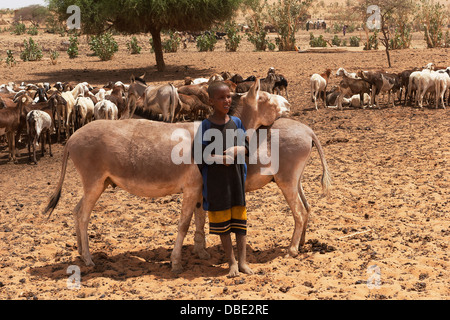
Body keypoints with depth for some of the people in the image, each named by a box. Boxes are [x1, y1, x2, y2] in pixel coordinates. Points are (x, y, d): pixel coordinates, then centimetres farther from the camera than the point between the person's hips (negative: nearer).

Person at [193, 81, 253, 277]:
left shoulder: (236, 122, 3)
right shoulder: (206, 126, -8)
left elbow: (246, 146, 8)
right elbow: (200, 155, -9)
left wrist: (237, 149, -14)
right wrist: (221, 158, -22)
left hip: (236, 176, 3)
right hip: (215, 179, -3)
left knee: (239, 217, 6)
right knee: (221, 220, 4)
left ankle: (242, 261, 13)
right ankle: (232, 262, 14)